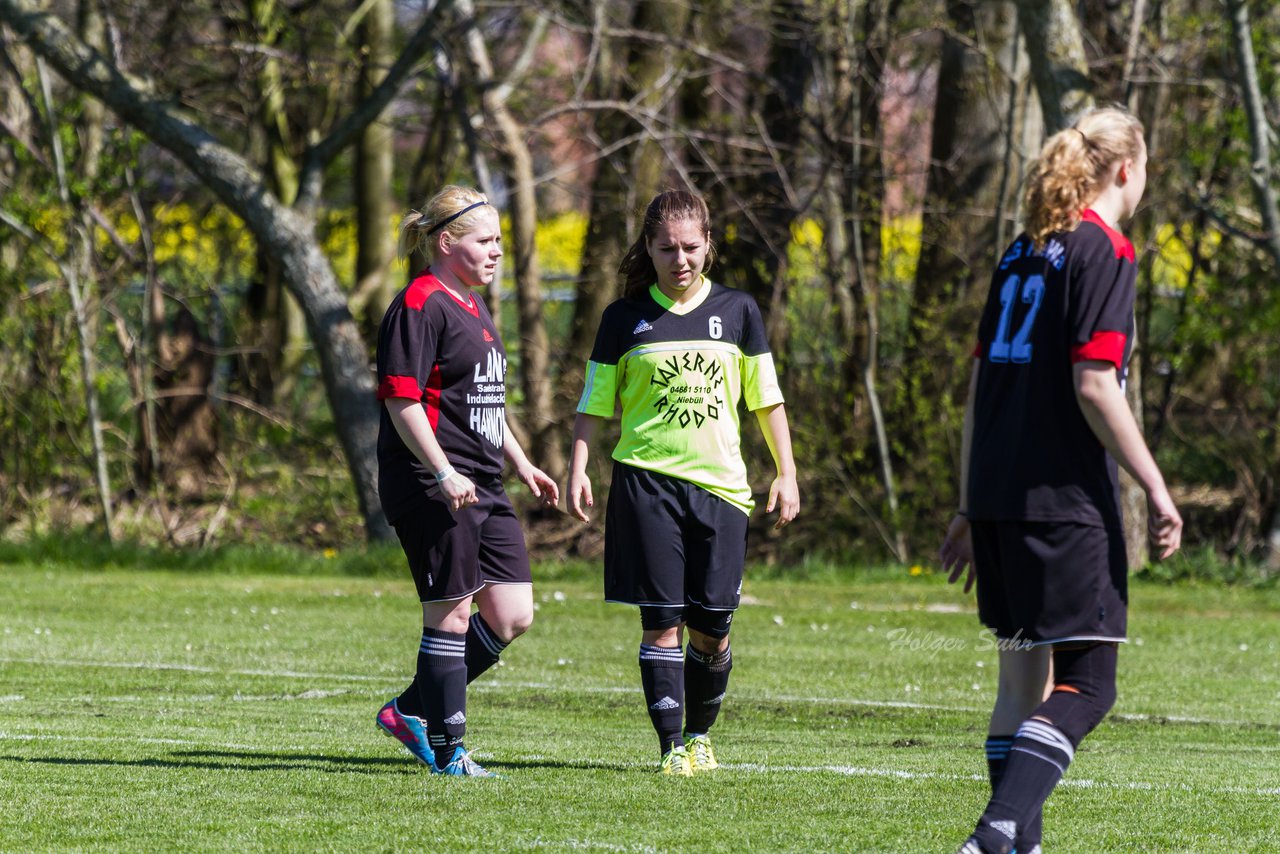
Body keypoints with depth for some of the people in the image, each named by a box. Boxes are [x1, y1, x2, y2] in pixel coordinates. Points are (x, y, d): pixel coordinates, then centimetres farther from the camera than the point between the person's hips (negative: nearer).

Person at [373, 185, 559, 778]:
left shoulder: (473, 306, 20)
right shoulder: (421, 306, -11)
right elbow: (402, 400, -18)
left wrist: (521, 464, 25)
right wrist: (443, 473, -24)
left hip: (482, 488, 10)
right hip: (430, 486, -10)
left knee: (512, 616, 5)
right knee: (450, 615, -4)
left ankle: (411, 710, 16)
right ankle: (447, 751, 4)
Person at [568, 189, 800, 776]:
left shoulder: (736, 311, 8)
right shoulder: (625, 320, 4)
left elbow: (765, 397, 13)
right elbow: (595, 402, 7)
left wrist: (786, 474, 9)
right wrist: (578, 469, -4)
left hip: (720, 484, 2)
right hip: (646, 480, -1)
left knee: (711, 630, 1)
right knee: (661, 621, -8)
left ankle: (699, 734, 23)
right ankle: (672, 746, -4)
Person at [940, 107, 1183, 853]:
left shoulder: (1023, 253, 16)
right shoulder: (1104, 252, -8)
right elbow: (1093, 385, -16)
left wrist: (970, 510, 21)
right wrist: (1155, 486, -11)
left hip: (997, 493, 8)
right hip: (1065, 498, -8)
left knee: (1024, 680, 15)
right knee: (1085, 685, -8)